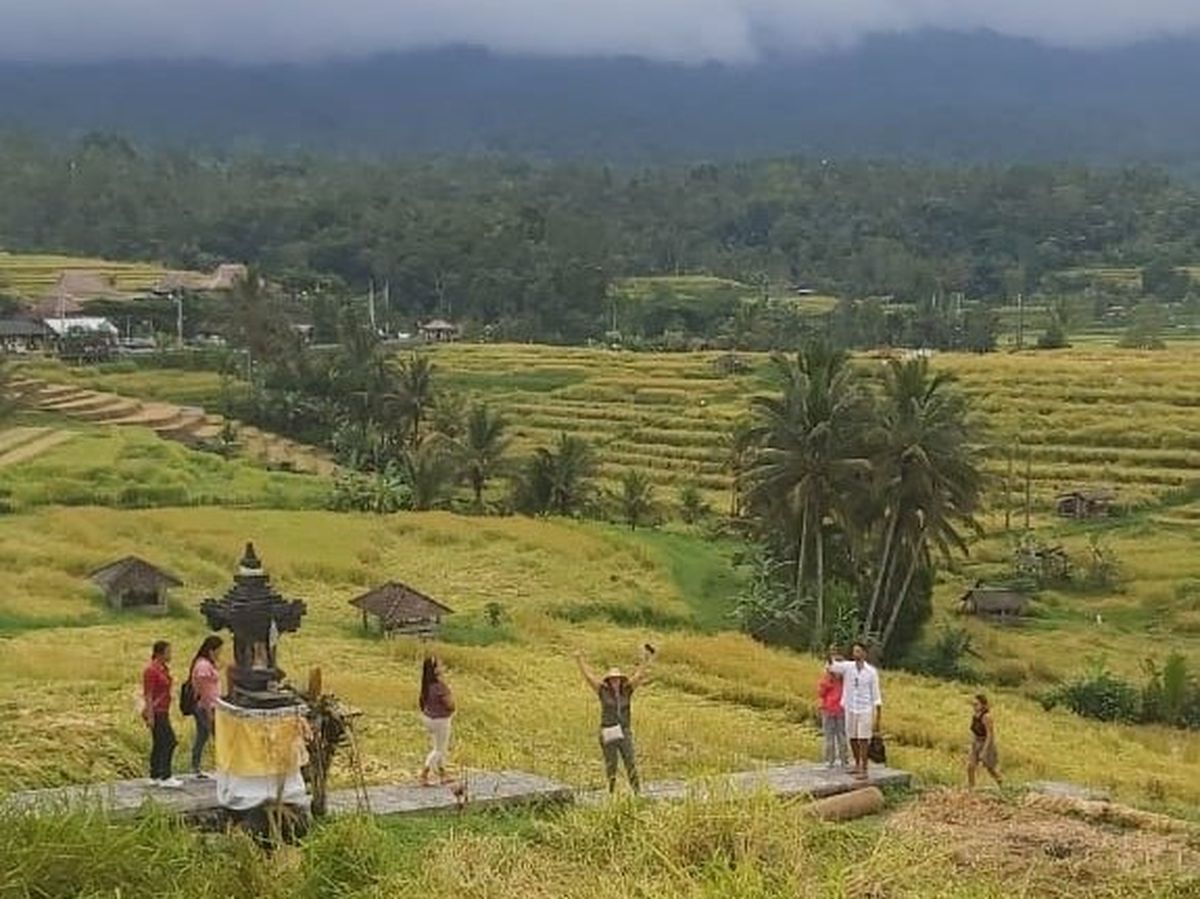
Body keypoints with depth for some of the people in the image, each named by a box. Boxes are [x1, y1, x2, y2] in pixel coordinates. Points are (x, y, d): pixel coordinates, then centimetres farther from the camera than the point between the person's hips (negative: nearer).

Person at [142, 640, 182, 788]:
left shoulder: (164, 669, 13)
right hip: (156, 712, -9)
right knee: (169, 741, -11)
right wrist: (150, 716, -19)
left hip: (163, 712, 9)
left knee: (159, 744, 11)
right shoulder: (151, 670, -15)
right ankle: (165, 777, -8)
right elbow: (148, 695, -17)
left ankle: (155, 777, 17)